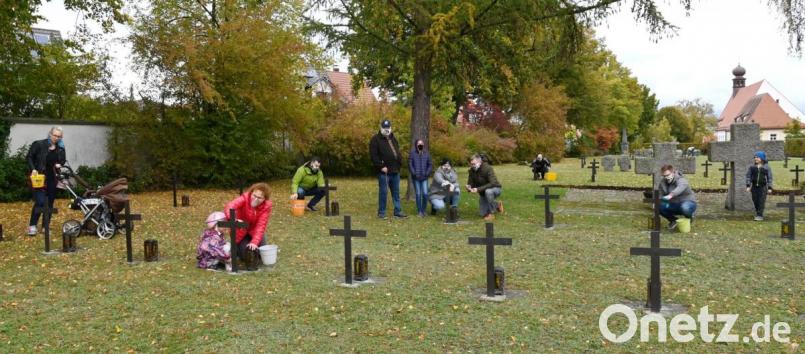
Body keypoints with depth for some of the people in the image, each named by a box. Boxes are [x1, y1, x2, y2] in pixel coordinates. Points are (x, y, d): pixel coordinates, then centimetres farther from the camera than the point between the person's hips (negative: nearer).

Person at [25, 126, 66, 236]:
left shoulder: (61, 148, 6)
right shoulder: (39, 144, -5)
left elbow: (63, 160, 19)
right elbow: (29, 157, -3)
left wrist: (60, 164, -3)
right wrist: (33, 169, -16)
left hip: (52, 179, 4)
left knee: (50, 203, 7)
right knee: (40, 201, -14)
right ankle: (32, 226, -1)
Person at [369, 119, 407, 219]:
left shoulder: (393, 139, 19)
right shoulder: (376, 139, -5)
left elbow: (397, 153, 26)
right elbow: (373, 155, -13)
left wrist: (400, 164, 12)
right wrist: (381, 166, -17)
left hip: (395, 170, 7)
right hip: (384, 171, -7)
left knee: (396, 192, 11)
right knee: (383, 192, -2)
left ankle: (398, 211, 18)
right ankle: (381, 212, 6)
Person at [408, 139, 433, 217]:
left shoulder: (426, 153, 6)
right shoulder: (412, 153, -1)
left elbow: (430, 164, 9)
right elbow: (410, 164, -1)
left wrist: (427, 173, -2)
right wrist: (414, 173, -8)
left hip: (424, 178, 2)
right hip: (416, 178, -2)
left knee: (425, 194, -5)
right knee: (418, 194, 0)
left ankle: (423, 210, 10)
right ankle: (419, 211, 10)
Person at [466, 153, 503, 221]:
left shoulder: (488, 168, -27)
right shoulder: (472, 170, -9)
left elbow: (493, 183, -36)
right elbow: (470, 182, -1)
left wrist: (478, 189, -41)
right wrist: (469, 187, -27)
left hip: (495, 189, -6)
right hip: (483, 193, 6)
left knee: (488, 191, -41)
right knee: (483, 214, 2)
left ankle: (491, 214, -24)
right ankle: (497, 205, 31)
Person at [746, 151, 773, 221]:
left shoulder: (767, 167, 0)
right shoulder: (752, 167, 4)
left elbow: (769, 178, 1)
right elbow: (748, 176, 3)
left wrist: (769, 188, -4)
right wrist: (748, 186, -6)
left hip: (763, 187, -2)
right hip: (754, 186, 2)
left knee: (761, 201, -7)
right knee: (755, 201, 6)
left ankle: (759, 216, -4)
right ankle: (757, 212, 29)